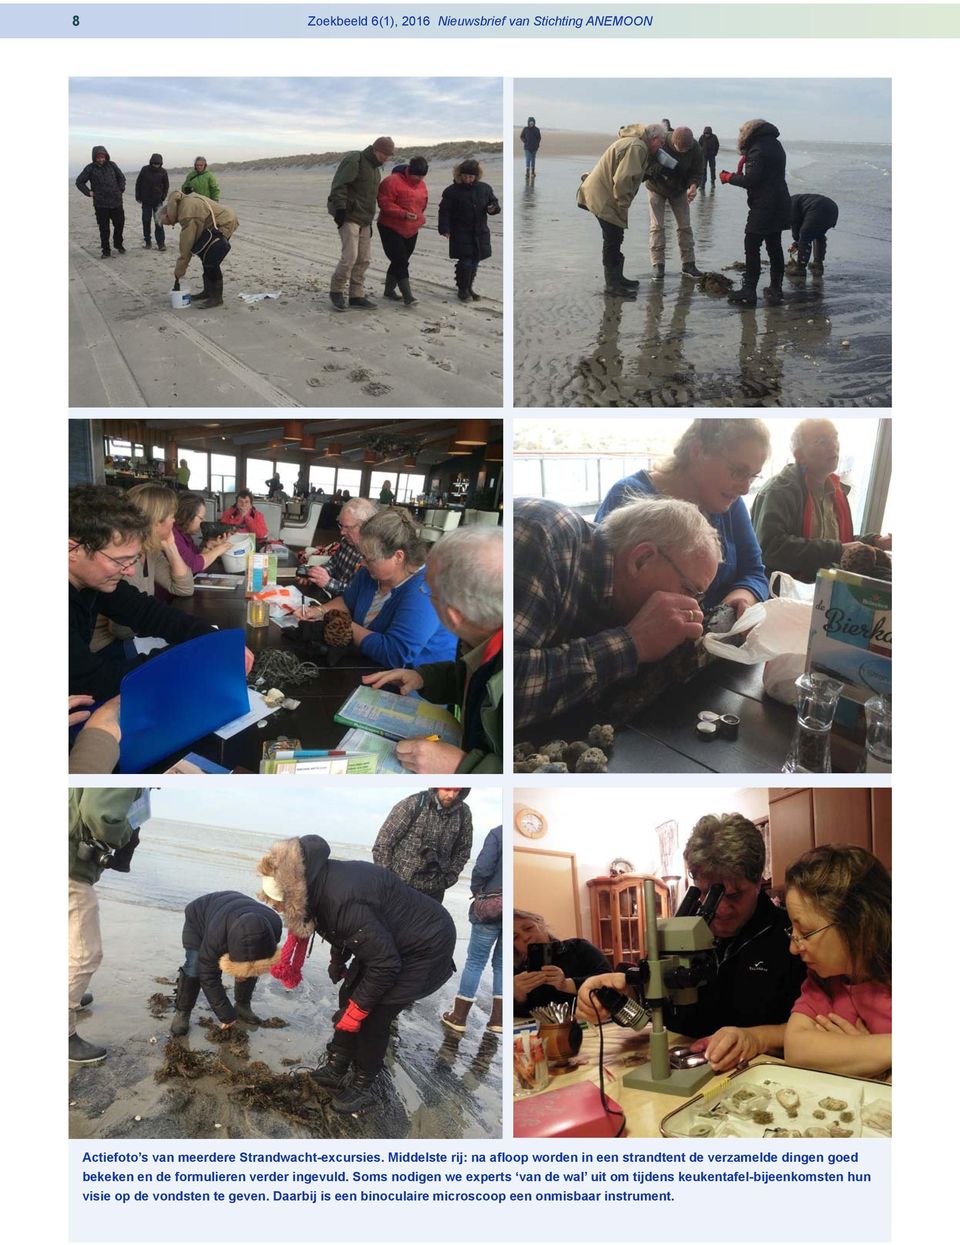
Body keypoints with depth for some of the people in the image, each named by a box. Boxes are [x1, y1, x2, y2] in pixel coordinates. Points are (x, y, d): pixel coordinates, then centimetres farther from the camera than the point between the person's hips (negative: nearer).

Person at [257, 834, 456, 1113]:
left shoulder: (344, 901, -37)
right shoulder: (323, 883, -10)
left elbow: (385, 964, -29)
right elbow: (342, 931, 13)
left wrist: (358, 1007, -18)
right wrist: (337, 963, 18)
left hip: (426, 948, -9)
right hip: (389, 941, 9)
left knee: (372, 1016, -5)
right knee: (349, 996, 9)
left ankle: (363, 1088, 13)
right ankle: (335, 1069, 24)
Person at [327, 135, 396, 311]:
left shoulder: (374, 168, 20)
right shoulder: (354, 161, -9)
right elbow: (339, 185, -18)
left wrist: (370, 222, 25)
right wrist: (339, 209, -26)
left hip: (363, 219, 9)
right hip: (348, 217, -9)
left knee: (363, 260, 5)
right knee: (349, 256, -15)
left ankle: (355, 295, 10)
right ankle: (337, 292, -1)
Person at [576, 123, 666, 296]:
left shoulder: (632, 142, 17)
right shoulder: (637, 147, -19)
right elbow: (623, 179, -25)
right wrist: (623, 203, -18)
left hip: (601, 194, 11)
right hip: (604, 197, -11)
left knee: (615, 239, 18)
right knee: (613, 239, -7)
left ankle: (617, 277, 28)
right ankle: (612, 284, -3)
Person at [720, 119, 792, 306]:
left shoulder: (757, 150, -14)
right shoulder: (775, 145, 17)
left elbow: (750, 180, -19)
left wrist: (729, 177, -5)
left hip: (763, 208, -9)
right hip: (779, 205, 9)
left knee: (751, 246, -7)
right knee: (774, 246, 13)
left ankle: (749, 291, -10)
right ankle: (776, 289, 17)